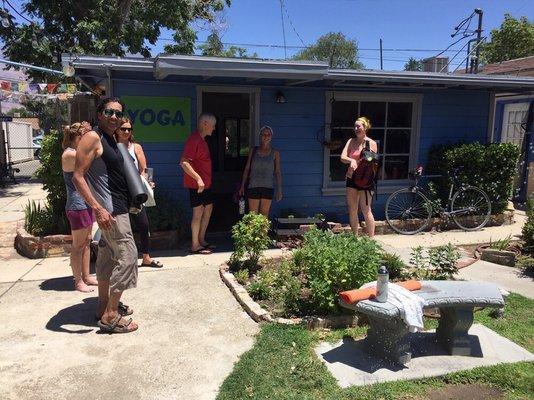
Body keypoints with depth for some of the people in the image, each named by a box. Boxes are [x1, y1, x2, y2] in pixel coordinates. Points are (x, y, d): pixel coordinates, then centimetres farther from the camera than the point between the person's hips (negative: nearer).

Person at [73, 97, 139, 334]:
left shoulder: (110, 139, 14)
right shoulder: (92, 138, -14)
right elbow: (78, 177, -19)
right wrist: (97, 208, -25)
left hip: (118, 208, 10)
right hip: (109, 210, -10)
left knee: (108, 256, 15)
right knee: (127, 256, -9)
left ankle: (104, 305, 28)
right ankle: (110, 316, -1)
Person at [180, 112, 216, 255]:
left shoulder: (202, 139, 14)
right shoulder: (194, 140, -17)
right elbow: (184, 163, -25)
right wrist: (198, 178, -29)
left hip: (205, 183, 10)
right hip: (196, 184, -10)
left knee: (208, 208, 15)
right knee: (198, 212, -4)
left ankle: (201, 240, 24)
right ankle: (195, 245, 6)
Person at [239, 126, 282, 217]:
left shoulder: (275, 153, 4)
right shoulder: (253, 151, 6)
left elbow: (278, 172, 4)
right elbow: (247, 169, 10)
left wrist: (279, 190, -1)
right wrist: (242, 186, 7)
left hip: (268, 187, 0)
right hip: (253, 186, 0)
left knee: (264, 214, 3)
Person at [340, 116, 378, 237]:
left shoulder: (371, 143, -4)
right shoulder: (351, 141, 5)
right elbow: (342, 157, -8)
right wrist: (351, 160, -26)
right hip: (351, 178, 5)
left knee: (366, 210, -5)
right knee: (352, 210, 9)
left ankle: (371, 239, 4)